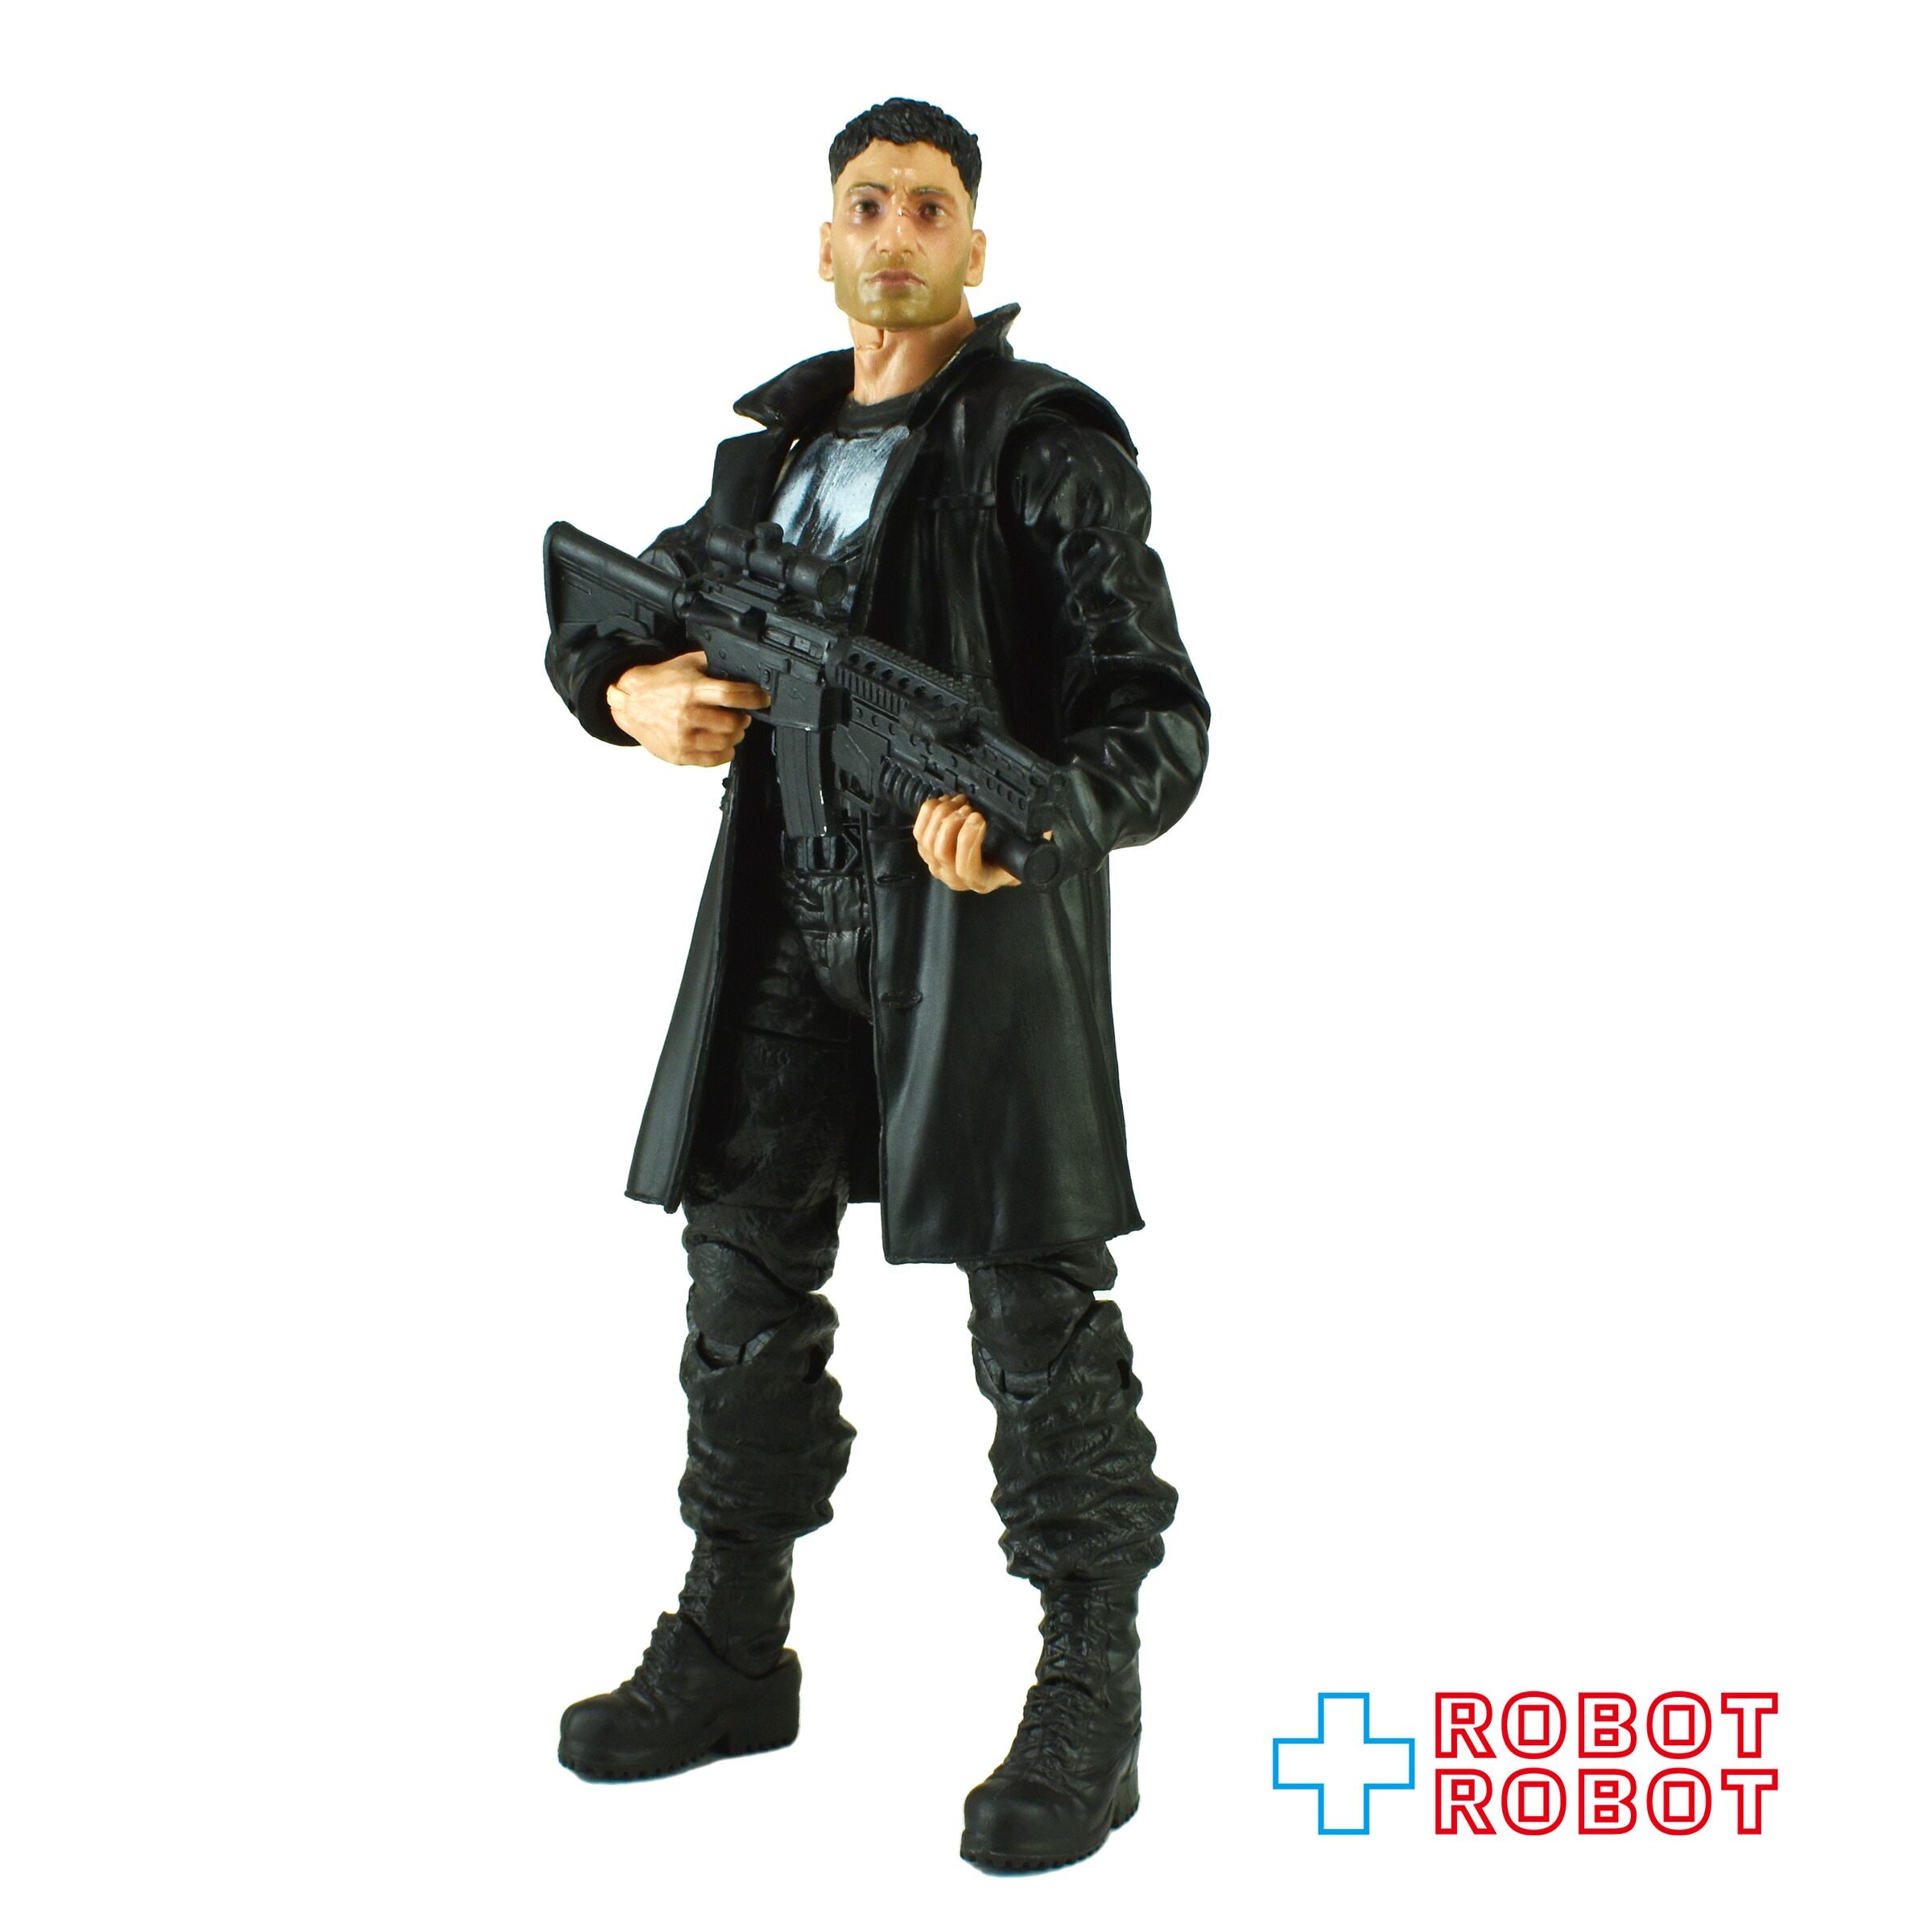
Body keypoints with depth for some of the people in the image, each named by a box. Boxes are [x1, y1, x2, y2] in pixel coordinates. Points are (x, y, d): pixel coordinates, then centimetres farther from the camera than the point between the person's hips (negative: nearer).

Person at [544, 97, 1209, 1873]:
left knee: (1034, 1299, -3)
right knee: (748, 1270, 10)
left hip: (989, 909, -6)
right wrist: (638, 693, -8)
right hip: (791, 912, 6)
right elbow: (601, 621, 17)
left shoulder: (1052, 446, -6)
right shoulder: (780, 447, 13)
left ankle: (1091, 1710, 8)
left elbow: (1158, 724, -12)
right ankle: (731, 1655, 24)